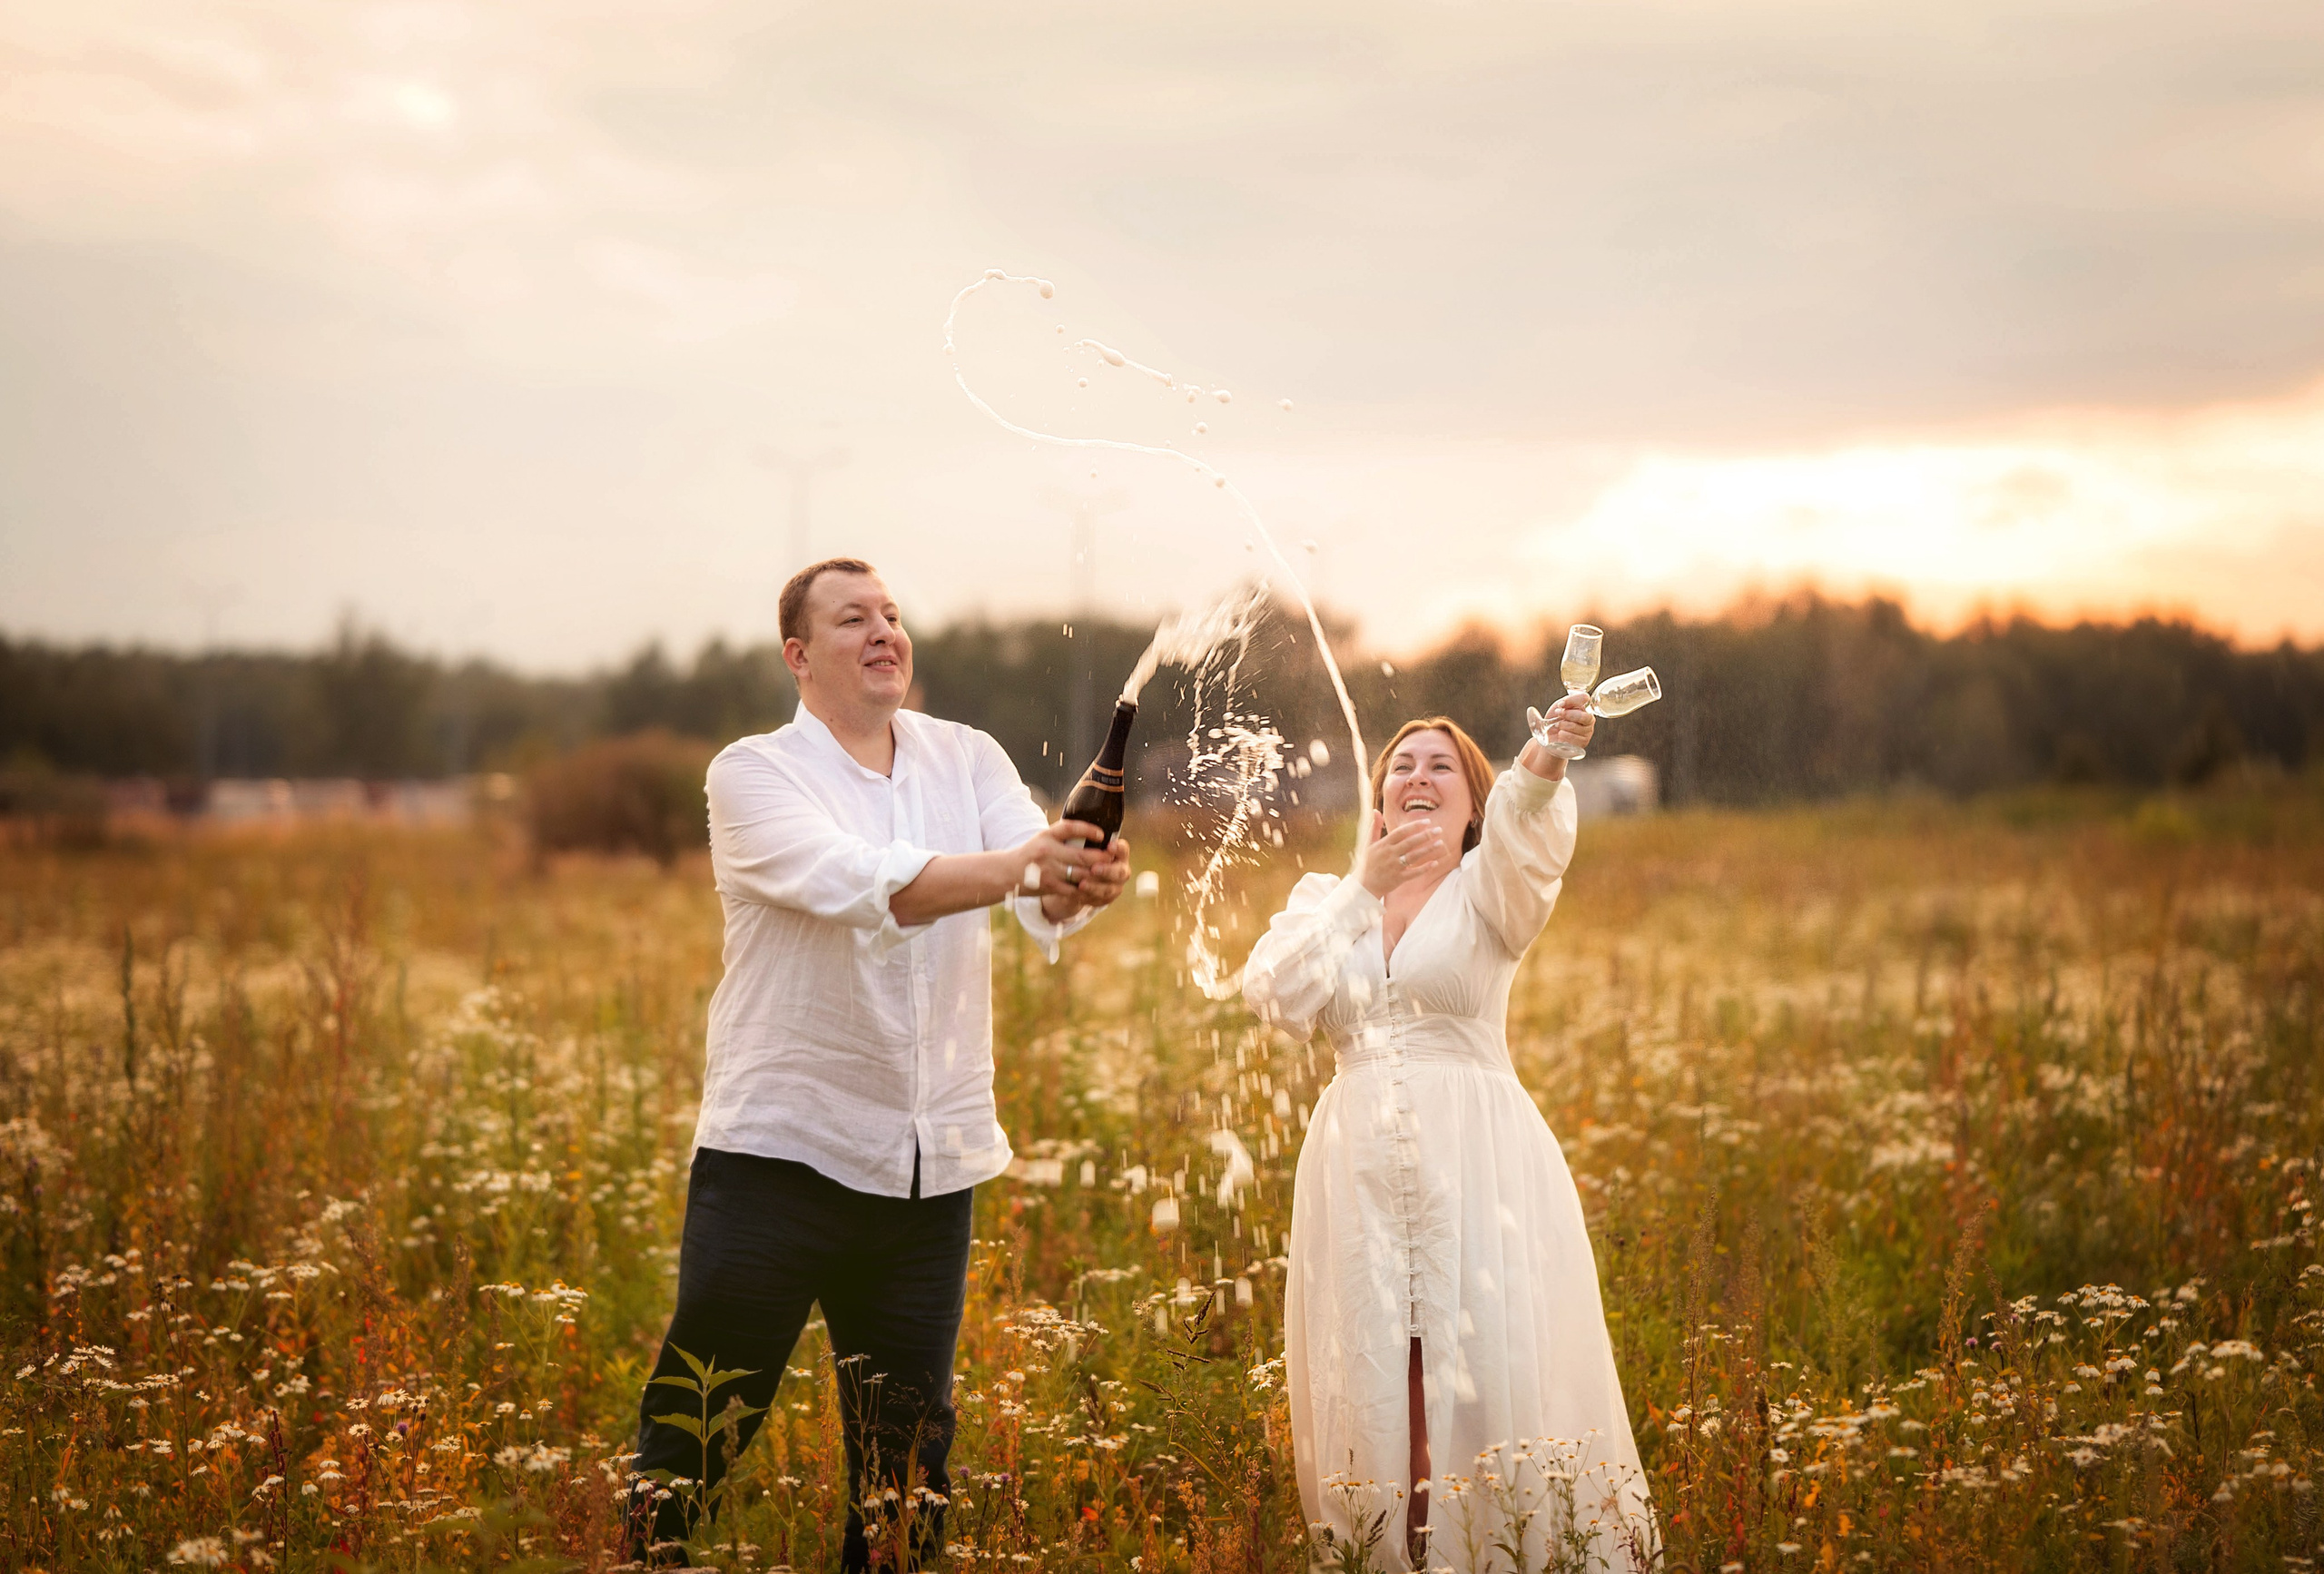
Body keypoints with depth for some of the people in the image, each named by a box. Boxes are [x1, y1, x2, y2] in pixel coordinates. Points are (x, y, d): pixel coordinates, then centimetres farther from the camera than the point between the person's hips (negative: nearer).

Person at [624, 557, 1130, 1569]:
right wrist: (1014, 866, -38)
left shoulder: (968, 761, 8)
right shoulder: (754, 774, -5)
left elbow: (1040, 897, -10)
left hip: (930, 1171, 4)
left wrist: (1084, 884, -34)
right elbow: (858, 882, -24)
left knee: (909, 1462, 11)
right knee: (693, 1440, -4)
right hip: (779, 1155, -4)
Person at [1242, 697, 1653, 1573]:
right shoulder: (1329, 898, 14)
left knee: (1498, 1371, -6)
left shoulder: (1488, 887, 4)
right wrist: (1366, 889, -9)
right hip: (1360, 1163, 3)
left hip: (1477, 1163, -3)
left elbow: (1524, 832, -20)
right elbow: (1277, 995, -5)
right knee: (1371, 1377, 2)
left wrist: (1545, 761, -42)